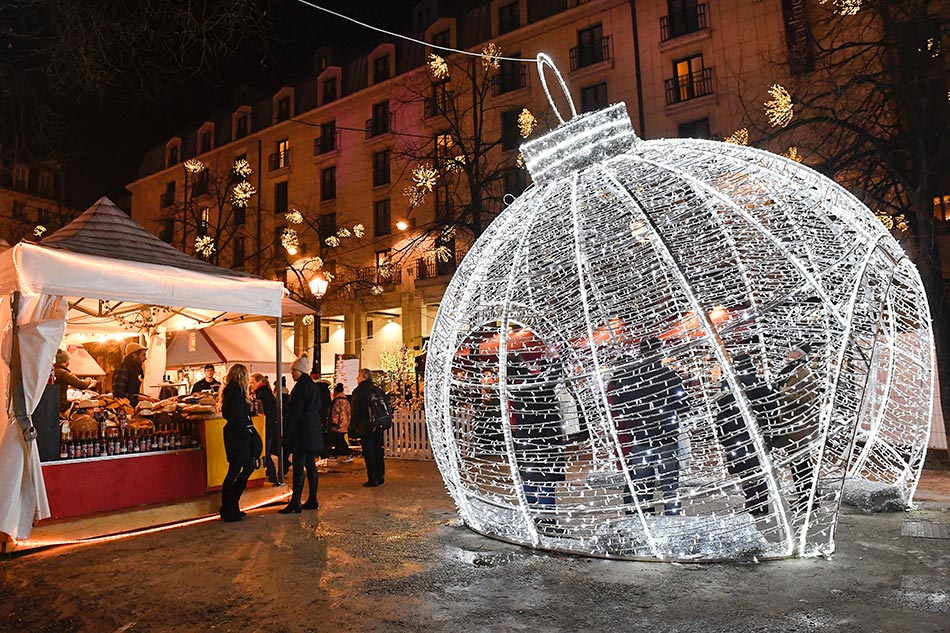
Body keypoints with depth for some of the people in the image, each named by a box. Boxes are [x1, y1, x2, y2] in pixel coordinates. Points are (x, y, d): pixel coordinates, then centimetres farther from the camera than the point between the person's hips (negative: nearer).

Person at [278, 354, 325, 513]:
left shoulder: (301, 387, -15)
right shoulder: (312, 385, 14)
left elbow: (295, 412, -17)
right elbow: (319, 406, 19)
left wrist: (288, 432, -13)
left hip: (303, 430, -9)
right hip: (314, 429, 9)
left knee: (298, 467, -5)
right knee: (310, 464, 12)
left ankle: (295, 503, -2)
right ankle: (312, 500, 17)